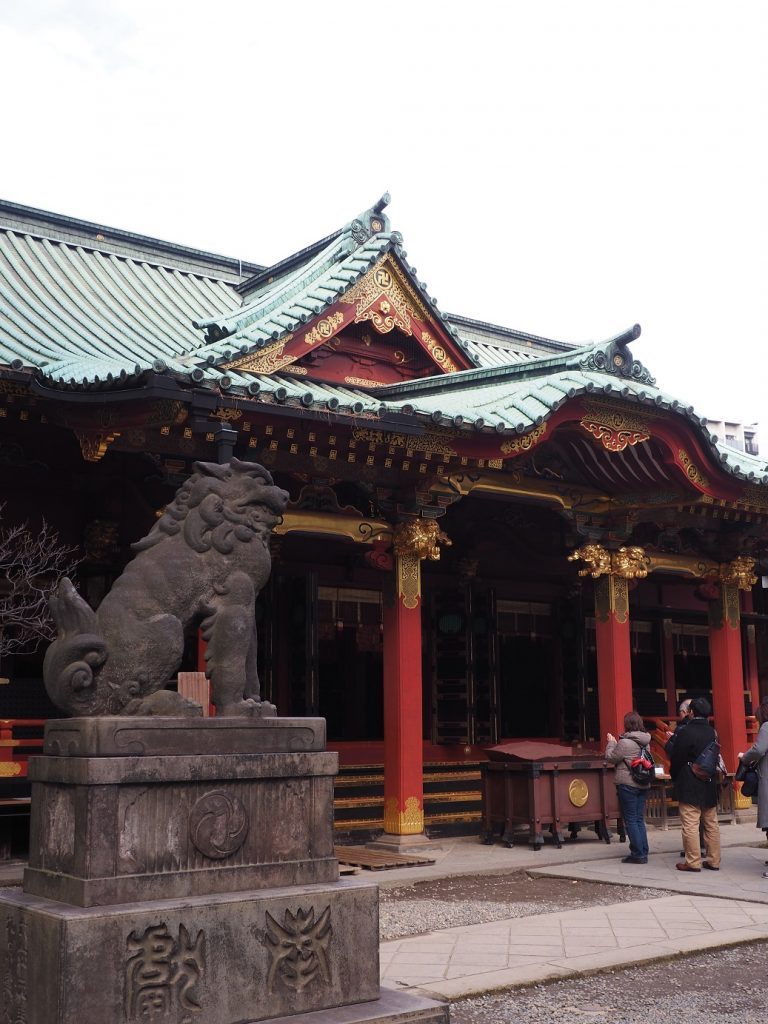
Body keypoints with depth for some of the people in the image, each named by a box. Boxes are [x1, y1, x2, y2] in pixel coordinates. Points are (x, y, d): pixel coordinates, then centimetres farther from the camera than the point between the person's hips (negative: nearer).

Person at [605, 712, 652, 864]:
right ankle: (643, 853, 15)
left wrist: (611, 743, 5)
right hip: (643, 785, 7)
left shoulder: (625, 743, -18)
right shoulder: (645, 741, 6)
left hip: (627, 785, -7)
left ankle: (638, 854, 1)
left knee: (630, 820, 1)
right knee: (639, 820, 13)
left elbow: (610, 758, -8)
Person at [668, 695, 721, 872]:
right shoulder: (712, 733, 6)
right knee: (711, 824, 12)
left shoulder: (685, 733, -14)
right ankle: (714, 860, 16)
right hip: (709, 786, 7)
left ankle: (693, 862, -3)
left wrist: (674, 777, 8)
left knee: (690, 824, -4)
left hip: (689, 787, -7)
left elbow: (676, 760, -8)